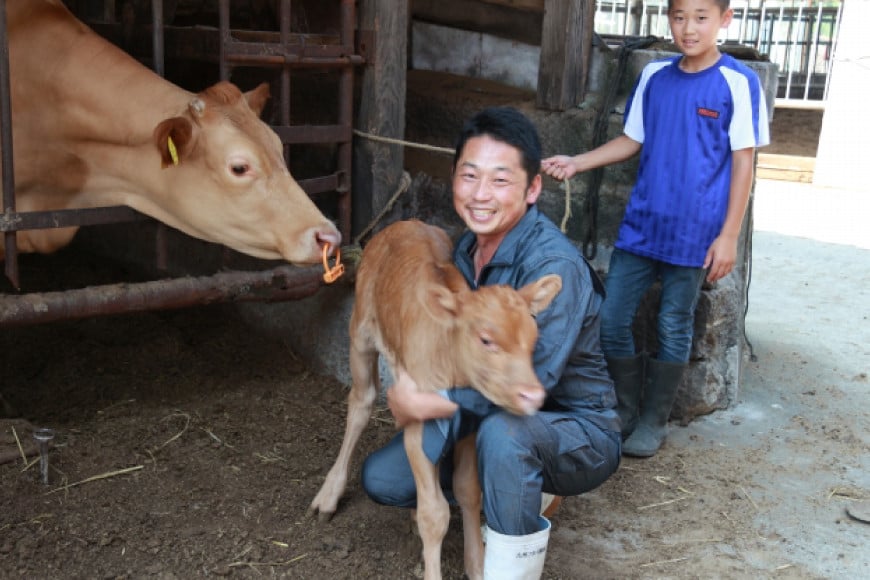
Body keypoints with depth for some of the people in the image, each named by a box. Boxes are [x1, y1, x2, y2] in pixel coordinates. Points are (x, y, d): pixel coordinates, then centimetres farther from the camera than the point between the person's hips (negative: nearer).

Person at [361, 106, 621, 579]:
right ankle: (520, 491, 16)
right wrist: (414, 393, -13)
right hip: (491, 413, 7)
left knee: (504, 429, -39)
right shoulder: (467, 247, -2)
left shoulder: (555, 266, -27)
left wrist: (425, 404, -27)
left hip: (578, 436, -7)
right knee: (383, 479, 1)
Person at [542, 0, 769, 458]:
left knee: (673, 330, 7)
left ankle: (653, 422, 24)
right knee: (611, 320, 5)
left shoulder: (738, 83, -7)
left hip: (692, 235, -4)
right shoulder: (654, 76, 6)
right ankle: (625, 412, 25)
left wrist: (729, 235, -9)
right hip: (640, 226, 4)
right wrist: (576, 163, 1)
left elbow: (743, 163, -6)